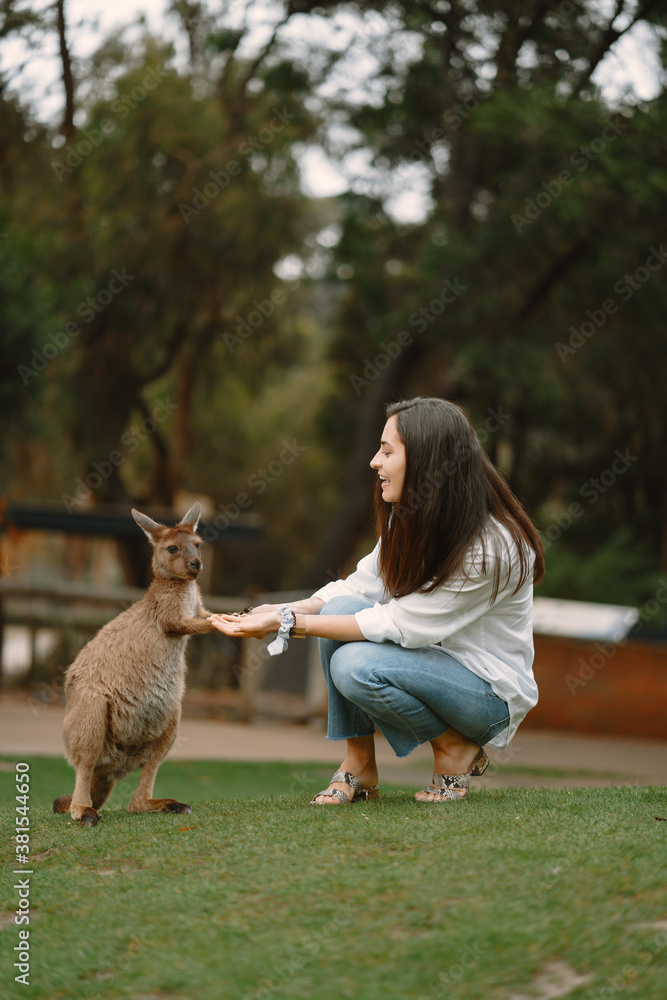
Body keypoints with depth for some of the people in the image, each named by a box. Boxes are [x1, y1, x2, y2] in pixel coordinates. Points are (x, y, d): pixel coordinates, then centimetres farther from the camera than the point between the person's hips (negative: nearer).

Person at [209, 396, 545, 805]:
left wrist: (289, 624, -27)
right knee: (340, 608, -17)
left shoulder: (490, 548, -28)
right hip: (432, 658, 8)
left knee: (357, 665, -30)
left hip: (491, 691, -8)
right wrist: (284, 610, -17)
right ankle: (359, 768, -9)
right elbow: (361, 585, 1)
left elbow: (396, 626, -26)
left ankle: (458, 749, -6)